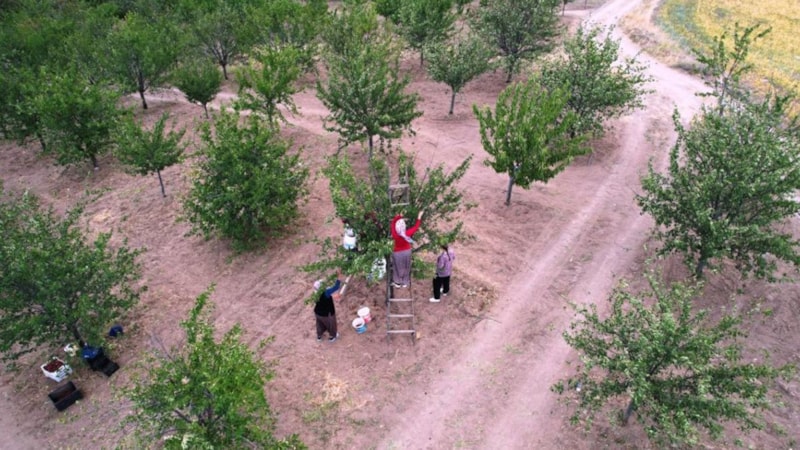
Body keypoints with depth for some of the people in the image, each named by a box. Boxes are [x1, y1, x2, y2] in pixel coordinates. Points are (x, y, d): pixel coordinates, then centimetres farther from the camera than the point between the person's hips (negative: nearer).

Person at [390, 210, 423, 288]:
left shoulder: (395, 234, -31)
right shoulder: (407, 233, -31)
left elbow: (393, 222, -17)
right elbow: (416, 227, -14)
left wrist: (399, 216, -15)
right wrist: (419, 217, -8)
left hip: (397, 253, -1)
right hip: (406, 252, 1)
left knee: (398, 267, 19)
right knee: (406, 267, 21)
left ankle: (398, 282, 34)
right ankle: (405, 282, 36)